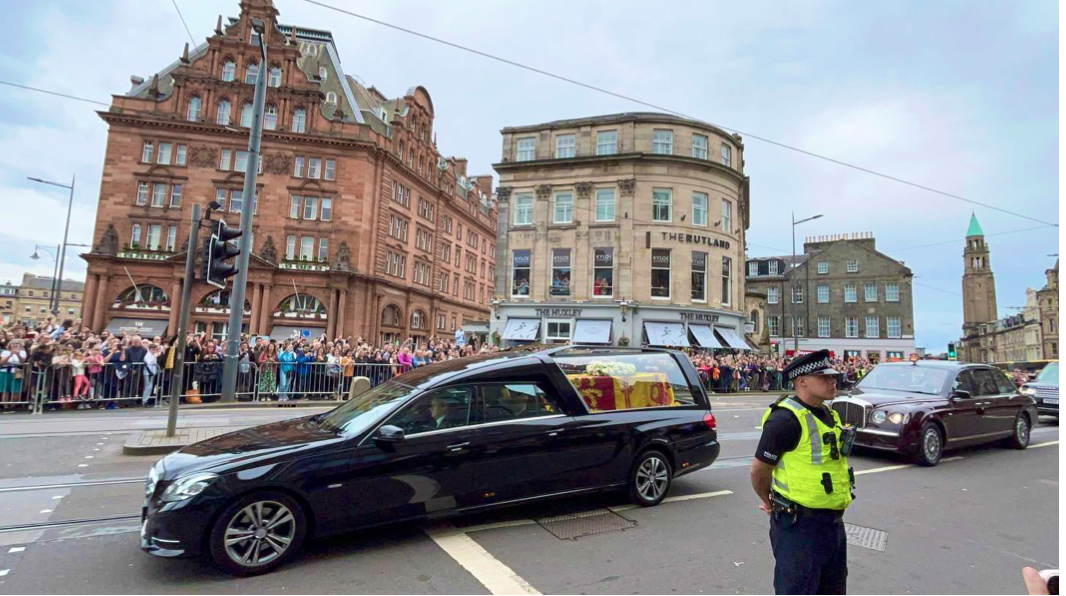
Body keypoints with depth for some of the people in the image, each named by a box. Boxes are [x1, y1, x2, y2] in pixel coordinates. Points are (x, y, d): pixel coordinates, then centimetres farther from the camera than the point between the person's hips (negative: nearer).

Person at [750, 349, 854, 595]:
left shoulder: (828, 414, 8)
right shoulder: (786, 418, -22)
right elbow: (759, 469, -17)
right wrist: (770, 503, 1)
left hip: (833, 522, 9)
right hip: (799, 524, -9)